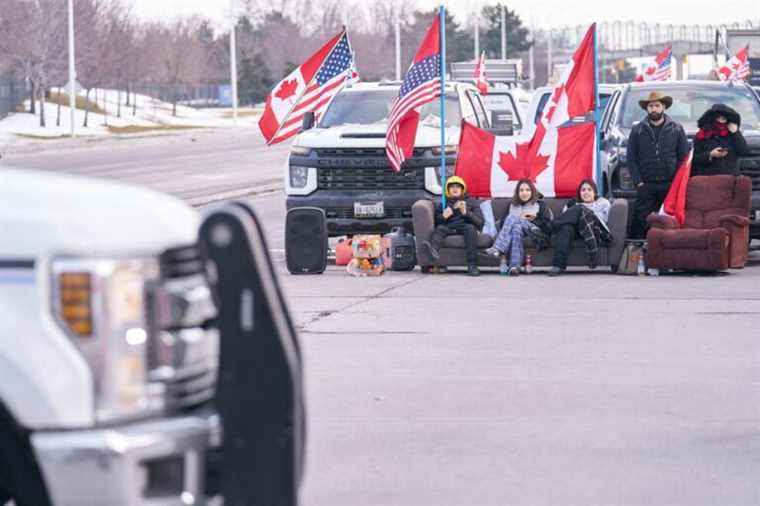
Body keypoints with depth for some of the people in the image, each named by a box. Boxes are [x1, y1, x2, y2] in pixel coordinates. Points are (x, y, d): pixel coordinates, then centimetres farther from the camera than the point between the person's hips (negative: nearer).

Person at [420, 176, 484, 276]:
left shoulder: (472, 202, 23)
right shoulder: (442, 204, 28)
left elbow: (480, 222, 8)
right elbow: (435, 222, 17)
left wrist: (466, 213, -9)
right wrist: (443, 217, -4)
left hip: (465, 227, -2)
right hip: (449, 228, 2)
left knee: (470, 228, -35)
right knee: (440, 229, -30)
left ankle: (472, 265, -46)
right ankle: (434, 251, -66)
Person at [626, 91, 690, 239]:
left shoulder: (677, 129, 8)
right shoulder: (637, 131, 9)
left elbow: (684, 157, 7)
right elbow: (630, 159, 7)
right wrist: (638, 181, -4)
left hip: (670, 185, 0)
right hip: (646, 185, 0)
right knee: (641, 221, -6)